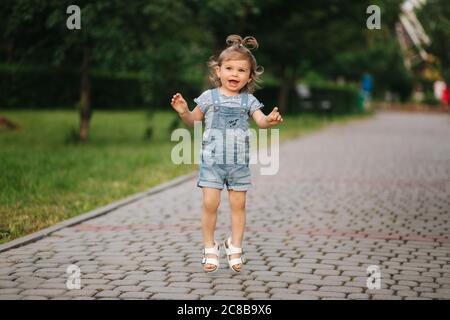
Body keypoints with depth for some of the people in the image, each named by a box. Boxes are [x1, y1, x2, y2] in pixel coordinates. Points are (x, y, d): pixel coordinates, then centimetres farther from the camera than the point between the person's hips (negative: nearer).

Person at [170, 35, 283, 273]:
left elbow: (260, 120, -8)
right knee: (210, 203, -6)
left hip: (238, 162, 2)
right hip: (212, 160, -2)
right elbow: (193, 121, 9)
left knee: (238, 204, 6)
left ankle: (235, 246, 21)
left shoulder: (248, 100, 4)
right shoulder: (209, 97, 1)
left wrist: (270, 120, -30)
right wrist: (183, 111, -12)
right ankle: (210, 248, 8)